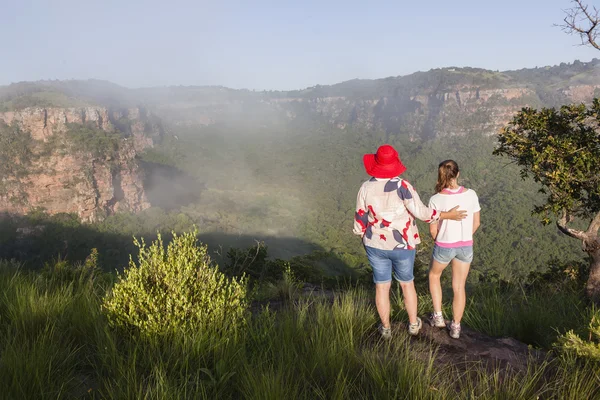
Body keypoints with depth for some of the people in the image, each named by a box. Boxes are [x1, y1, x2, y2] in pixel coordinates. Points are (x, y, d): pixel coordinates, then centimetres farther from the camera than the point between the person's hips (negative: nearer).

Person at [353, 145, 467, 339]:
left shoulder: (366, 188, -11)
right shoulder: (402, 186, -20)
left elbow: (360, 221, -3)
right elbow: (421, 212, -20)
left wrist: (365, 239, 16)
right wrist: (447, 215, -7)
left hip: (376, 245, 1)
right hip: (402, 246, -1)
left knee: (382, 286, 17)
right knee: (407, 283, 21)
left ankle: (386, 328, 30)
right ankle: (413, 324, 36)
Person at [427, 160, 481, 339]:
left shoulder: (436, 200, -19)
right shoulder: (471, 195, -11)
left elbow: (433, 230, -10)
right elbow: (476, 223, 0)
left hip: (444, 247, -2)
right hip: (466, 247, 2)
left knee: (434, 275, 27)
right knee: (459, 287, 16)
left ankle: (438, 316, 29)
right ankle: (455, 327, 29)